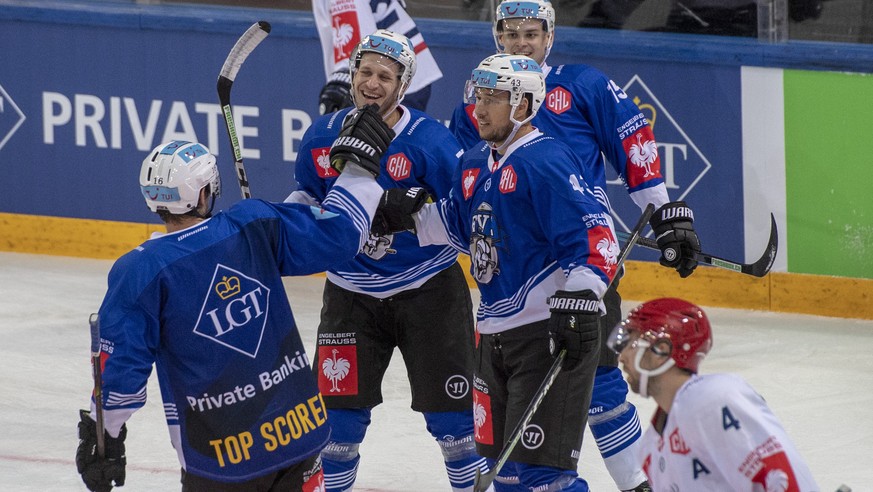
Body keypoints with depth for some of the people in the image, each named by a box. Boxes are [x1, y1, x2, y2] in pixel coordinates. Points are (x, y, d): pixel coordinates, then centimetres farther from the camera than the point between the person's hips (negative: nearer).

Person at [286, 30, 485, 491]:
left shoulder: (429, 140, -17)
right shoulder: (322, 137, -3)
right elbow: (308, 199, 14)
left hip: (428, 292, -3)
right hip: (351, 294, 3)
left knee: (449, 410, 1)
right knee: (339, 413, 5)